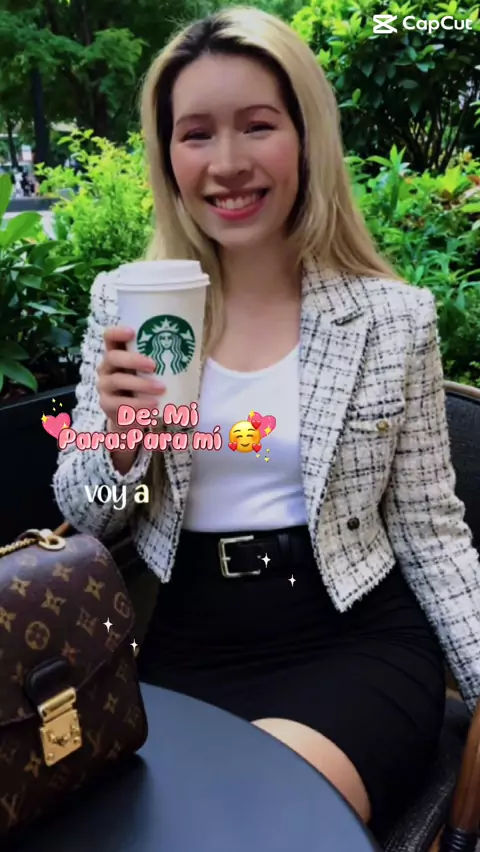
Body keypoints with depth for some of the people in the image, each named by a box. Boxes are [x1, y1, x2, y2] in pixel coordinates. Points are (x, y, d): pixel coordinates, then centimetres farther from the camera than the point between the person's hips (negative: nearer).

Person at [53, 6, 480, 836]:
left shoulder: (397, 318, -3)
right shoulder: (124, 303, 1)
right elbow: (85, 519, 6)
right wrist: (120, 439, -16)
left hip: (352, 643, -1)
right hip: (181, 650, 2)